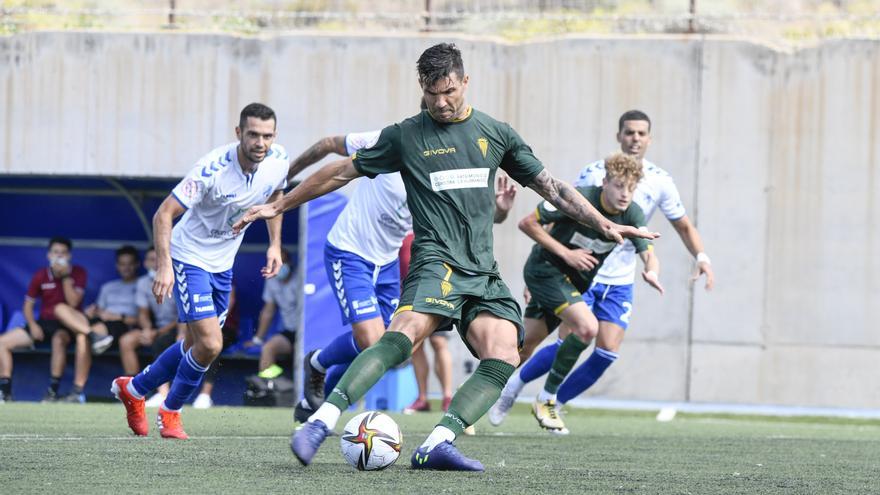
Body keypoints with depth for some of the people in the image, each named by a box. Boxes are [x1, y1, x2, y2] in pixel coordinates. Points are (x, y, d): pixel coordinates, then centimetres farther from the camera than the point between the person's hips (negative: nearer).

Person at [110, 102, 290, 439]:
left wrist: (275, 244, 4)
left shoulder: (278, 162, -13)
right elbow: (164, 214, -29)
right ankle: (171, 411, 10)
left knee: (197, 344, 17)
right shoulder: (213, 169, -31)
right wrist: (164, 266, -38)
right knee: (210, 345, -15)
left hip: (223, 263, 7)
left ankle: (133, 389, 39)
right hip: (189, 258, -7)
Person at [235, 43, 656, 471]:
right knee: (403, 336, -31)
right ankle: (322, 422, -40)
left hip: (483, 273, 4)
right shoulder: (405, 137, 6)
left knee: (502, 361, -19)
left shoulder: (496, 134, 14)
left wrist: (604, 224, 15)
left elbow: (550, 186, 21)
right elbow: (343, 172, 14)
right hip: (437, 263, -4)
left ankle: (436, 446, -24)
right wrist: (279, 206, 17)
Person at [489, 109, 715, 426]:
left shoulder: (659, 182, 0)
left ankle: (553, 403, 9)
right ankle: (514, 385, 10)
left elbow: (683, 225, 11)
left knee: (608, 352, -9)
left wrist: (702, 257, -6)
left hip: (620, 283, 3)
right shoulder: (595, 173, -8)